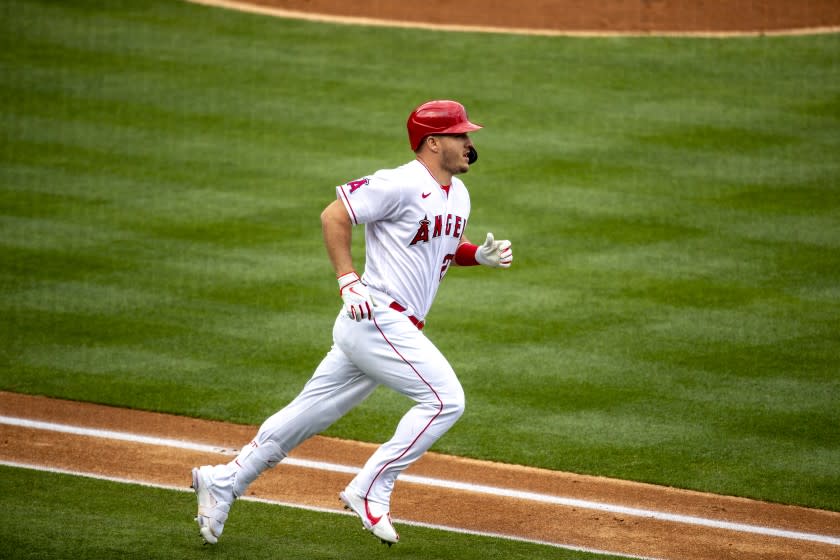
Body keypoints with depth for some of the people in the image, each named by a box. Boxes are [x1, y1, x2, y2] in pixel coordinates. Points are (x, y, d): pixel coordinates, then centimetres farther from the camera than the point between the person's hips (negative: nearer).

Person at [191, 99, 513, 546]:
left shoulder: (457, 194, 15)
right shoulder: (401, 184, -13)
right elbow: (333, 216, -12)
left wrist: (481, 255, 8)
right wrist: (348, 282, -17)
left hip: (399, 328, 9)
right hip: (377, 320, -9)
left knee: (307, 416, 11)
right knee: (445, 397, -15)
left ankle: (222, 483, 17)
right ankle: (370, 490, -10)